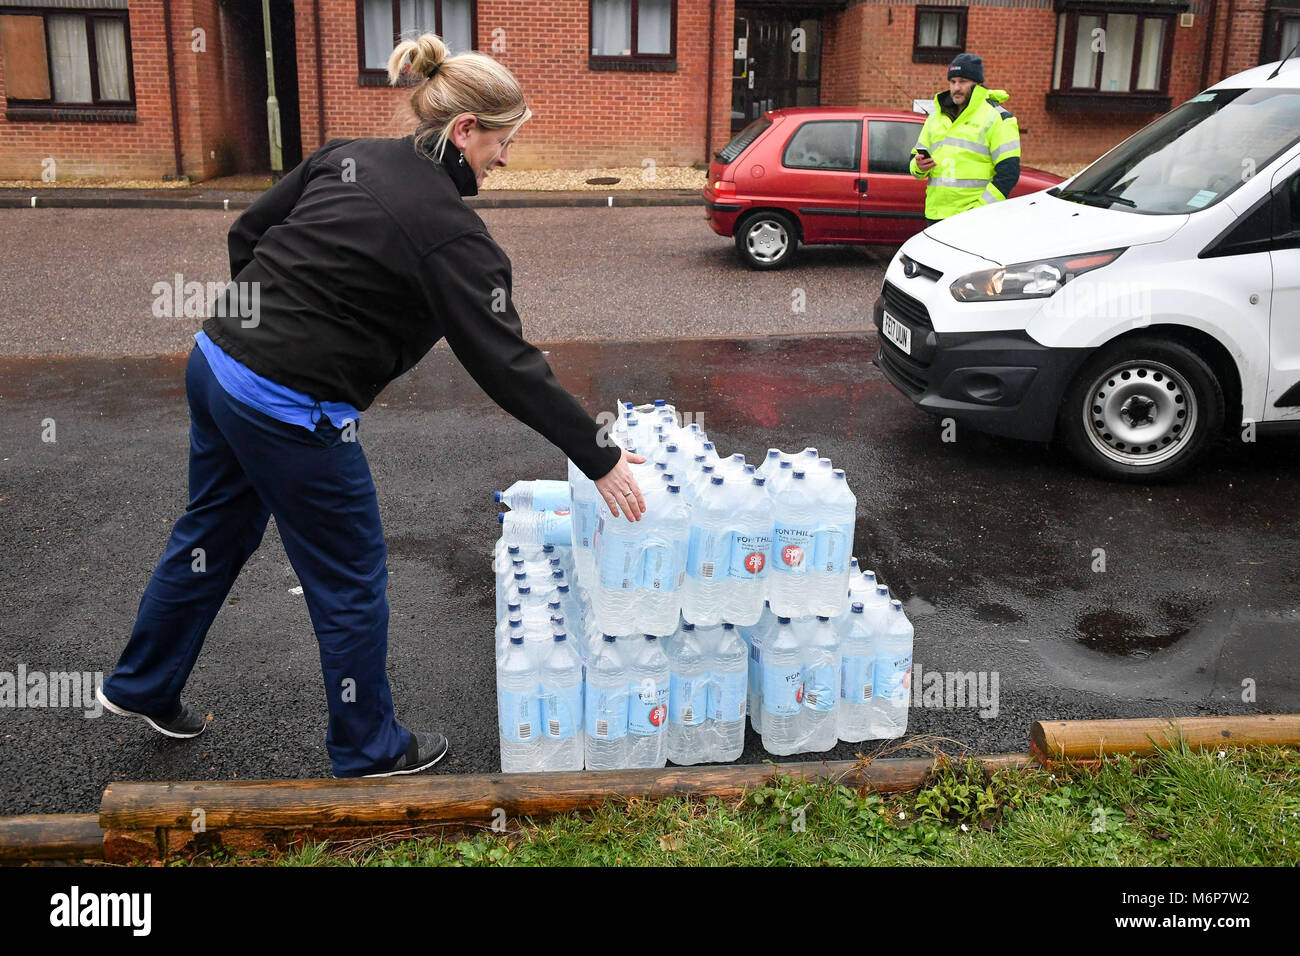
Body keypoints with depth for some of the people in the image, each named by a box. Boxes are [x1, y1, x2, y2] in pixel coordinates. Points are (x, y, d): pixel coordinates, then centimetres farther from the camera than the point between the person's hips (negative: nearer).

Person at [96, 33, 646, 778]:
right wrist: (601, 459, -11)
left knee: (213, 535, 27)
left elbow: (248, 233, 13)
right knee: (352, 582, 10)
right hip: (290, 413, -8)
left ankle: (143, 688, 48)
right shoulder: (453, 235, -16)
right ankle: (369, 749, 29)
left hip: (217, 360, 9)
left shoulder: (350, 157, 6)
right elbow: (507, 367, -17)